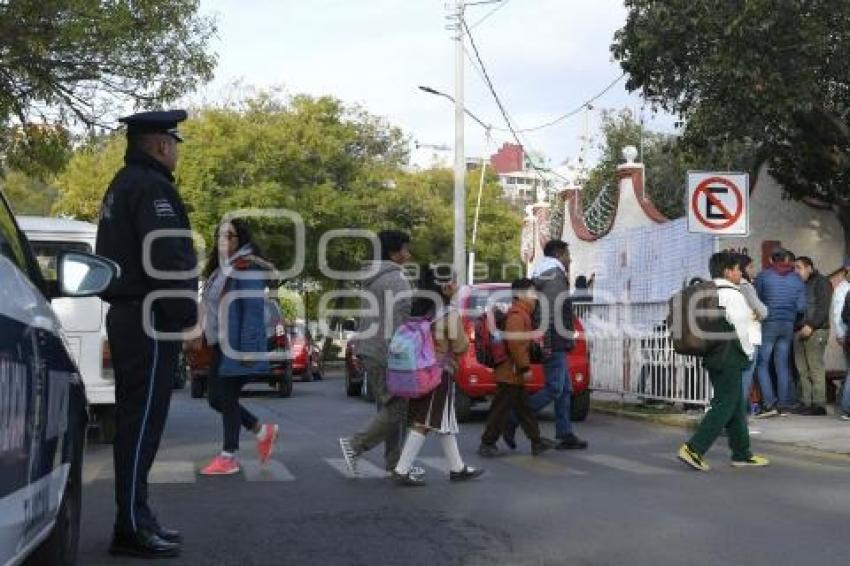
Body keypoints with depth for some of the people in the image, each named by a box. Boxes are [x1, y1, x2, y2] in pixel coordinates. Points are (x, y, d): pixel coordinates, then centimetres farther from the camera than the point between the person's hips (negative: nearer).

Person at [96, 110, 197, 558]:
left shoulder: (122, 185, 20)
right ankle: (132, 527, -3)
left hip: (127, 315, 10)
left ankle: (134, 517, 22)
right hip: (150, 320, -10)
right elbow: (169, 258, -22)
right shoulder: (151, 186, -12)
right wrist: (186, 316, -15)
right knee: (143, 420, -7)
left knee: (133, 418, 13)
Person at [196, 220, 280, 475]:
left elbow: (253, 310, -20)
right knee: (217, 399, 12)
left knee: (227, 399, -1)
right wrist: (208, 338, 17)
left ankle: (229, 457, 11)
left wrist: (248, 349, -24)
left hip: (238, 347, -9)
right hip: (220, 345, 10)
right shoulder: (220, 269, 16)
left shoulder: (248, 268, -14)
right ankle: (263, 431, 27)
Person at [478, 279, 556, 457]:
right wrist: (525, 368, -20)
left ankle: (537, 442, 20)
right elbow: (515, 344, -24)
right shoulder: (517, 315, -16)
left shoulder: (521, 314, 17)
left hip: (513, 374, 11)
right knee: (501, 410, -3)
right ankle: (487, 444, 4)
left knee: (524, 408, 13)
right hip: (511, 373, -11)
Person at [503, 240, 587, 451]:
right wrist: (546, 344, -25)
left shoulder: (545, 276, 21)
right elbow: (549, 313, -21)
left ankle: (565, 435, 10)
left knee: (565, 389, 10)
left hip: (556, 345, 11)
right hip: (554, 343, -11)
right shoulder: (555, 275, -11)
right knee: (554, 389, -10)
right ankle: (512, 421, -9)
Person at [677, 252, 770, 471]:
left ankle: (742, 454, 24)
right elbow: (740, 328, -16)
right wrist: (749, 352, -2)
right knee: (724, 406, -5)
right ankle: (694, 449, -10)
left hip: (712, 356, 9)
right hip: (729, 359, -9)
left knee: (736, 405, 16)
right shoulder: (732, 294, -14)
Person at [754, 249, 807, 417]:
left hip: (768, 323, -4)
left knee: (762, 364, 0)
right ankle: (784, 405, 11)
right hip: (788, 325, 4)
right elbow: (801, 307, 2)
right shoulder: (798, 280, 6)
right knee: (783, 365, 10)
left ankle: (770, 403, -10)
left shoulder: (763, 276, -3)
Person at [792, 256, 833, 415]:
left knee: (815, 367, -9)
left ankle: (819, 404, -7)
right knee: (802, 369, 3)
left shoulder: (821, 282, 1)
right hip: (799, 331, 7)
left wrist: (811, 325, -18)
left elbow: (823, 307, -10)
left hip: (816, 331, -7)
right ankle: (806, 402, 7)